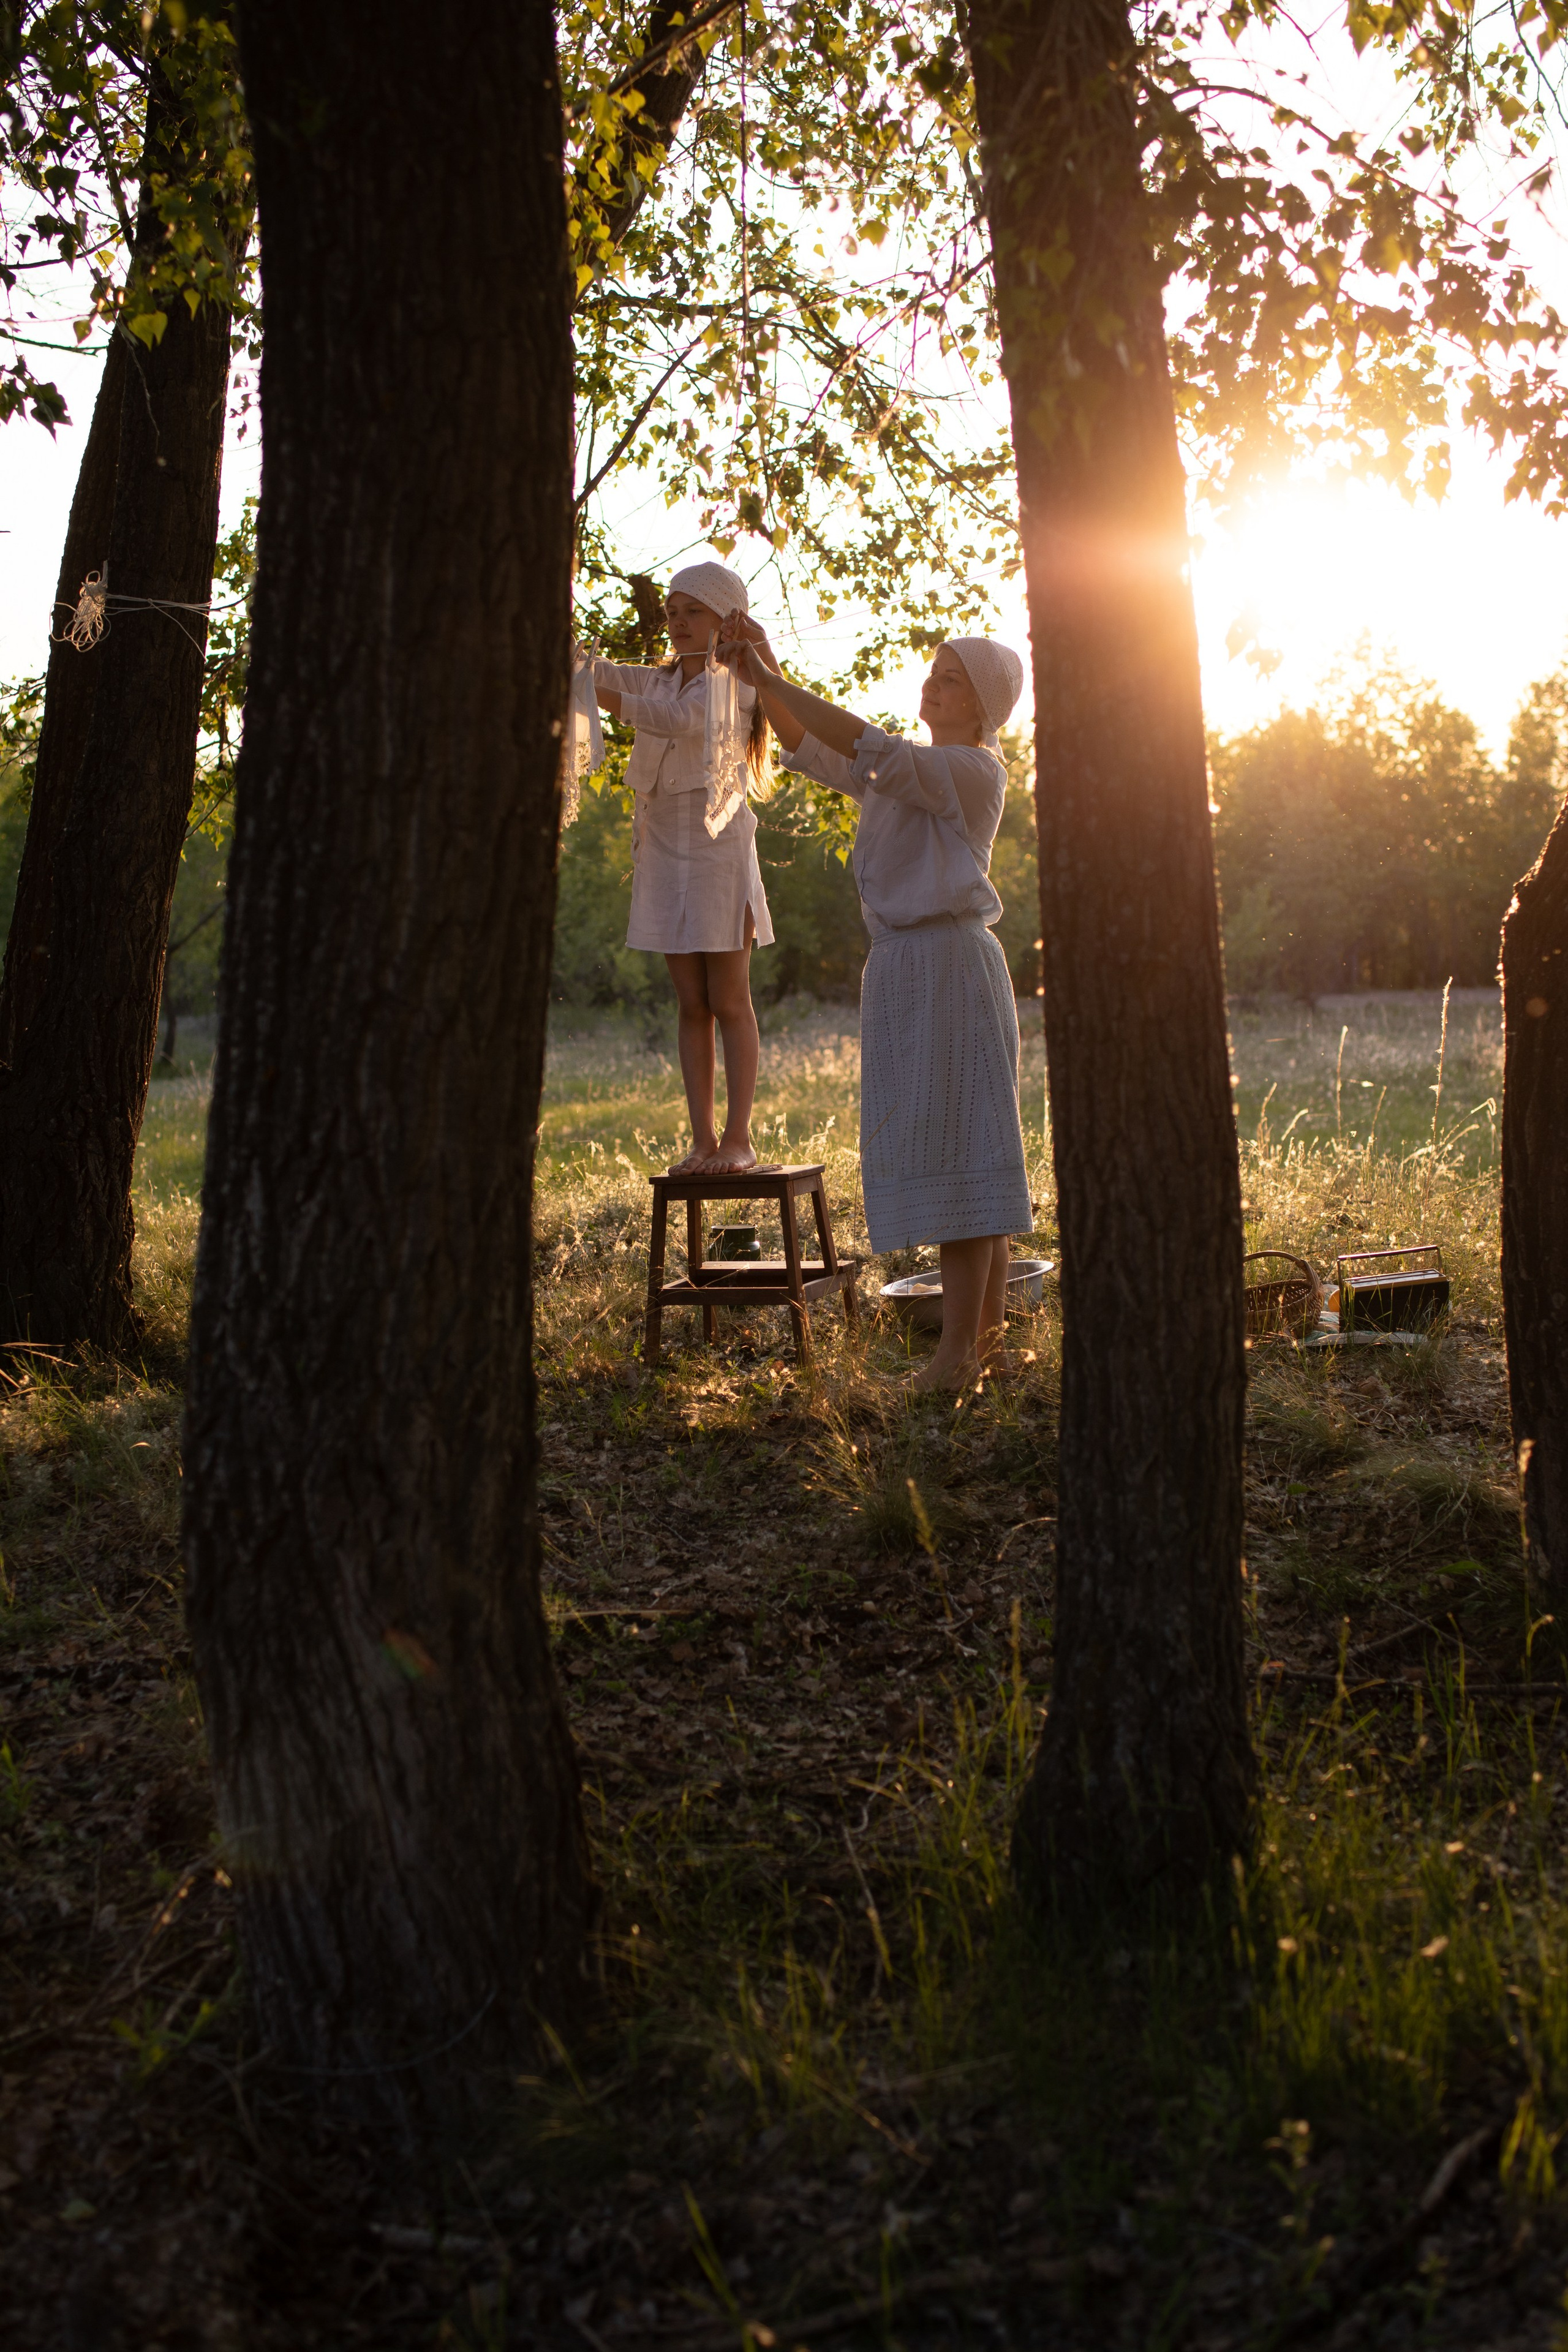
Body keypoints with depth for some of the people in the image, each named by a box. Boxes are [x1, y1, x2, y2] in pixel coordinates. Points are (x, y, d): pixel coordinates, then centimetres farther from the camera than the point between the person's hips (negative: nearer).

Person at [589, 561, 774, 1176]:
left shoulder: (735, 682, -3)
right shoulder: (658, 681, 16)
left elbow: (681, 720, -22)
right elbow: (591, 671, 3)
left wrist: (607, 699, -31)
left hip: (717, 846, -6)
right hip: (664, 846, 6)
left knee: (729, 1002, -3)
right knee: (691, 1003, 5)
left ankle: (738, 1138, 2)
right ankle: (703, 1140, 7)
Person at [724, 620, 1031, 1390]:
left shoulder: (975, 770, -6)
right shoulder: (910, 770, 21)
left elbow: (867, 748, -20)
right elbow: (813, 750, 16)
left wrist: (773, 681, -19)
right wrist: (768, 676, 1)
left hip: (950, 965, -9)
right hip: (901, 965, 9)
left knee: (956, 1150, -10)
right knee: (952, 1156, 8)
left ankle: (958, 1344, -8)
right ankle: (987, 1338, 13)